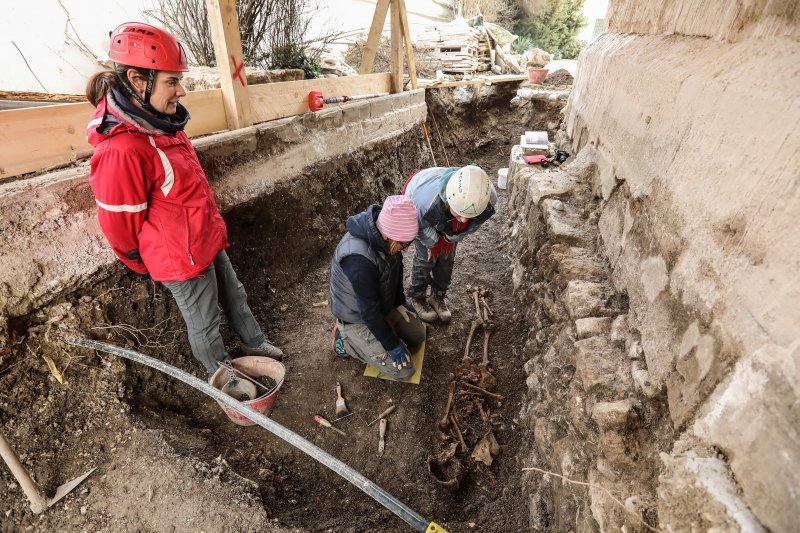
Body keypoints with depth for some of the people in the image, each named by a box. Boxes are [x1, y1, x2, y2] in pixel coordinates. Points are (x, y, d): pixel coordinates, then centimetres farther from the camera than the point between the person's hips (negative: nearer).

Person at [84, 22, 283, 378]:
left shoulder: (161, 124, -1)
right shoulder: (121, 151, -28)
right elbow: (120, 228, -18)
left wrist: (213, 231, 18)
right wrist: (150, 265, -1)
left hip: (208, 242, 8)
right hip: (181, 260, -8)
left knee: (234, 297, 25)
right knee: (204, 324, 14)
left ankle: (254, 344, 49)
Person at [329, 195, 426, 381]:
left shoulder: (385, 229, -17)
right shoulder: (359, 258, -42)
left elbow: (396, 266, 4)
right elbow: (369, 311, -31)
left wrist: (400, 301, 8)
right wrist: (392, 345, -19)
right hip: (358, 318, -7)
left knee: (418, 336, 16)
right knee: (404, 370, -5)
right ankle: (345, 339, 7)